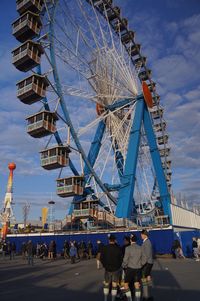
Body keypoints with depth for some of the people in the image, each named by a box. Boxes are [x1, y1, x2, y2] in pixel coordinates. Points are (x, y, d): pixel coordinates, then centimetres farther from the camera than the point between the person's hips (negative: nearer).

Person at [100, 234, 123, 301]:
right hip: (116, 269, -1)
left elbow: (101, 258, -2)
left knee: (106, 284, 16)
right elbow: (121, 259, -4)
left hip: (107, 269, 1)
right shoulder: (118, 248, -10)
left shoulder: (104, 248, -7)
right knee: (114, 285, 8)